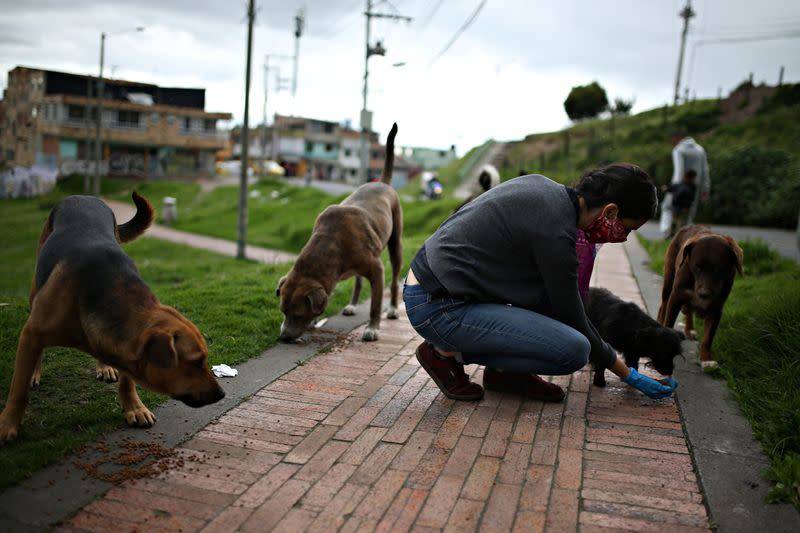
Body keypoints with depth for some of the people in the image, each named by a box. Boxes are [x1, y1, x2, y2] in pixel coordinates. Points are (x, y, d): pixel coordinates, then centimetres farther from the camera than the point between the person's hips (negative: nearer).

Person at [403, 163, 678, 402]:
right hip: (437, 308, -10)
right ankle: (448, 353, -3)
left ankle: (505, 371, 11)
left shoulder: (541, 184, 6)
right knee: (574, 349, -17)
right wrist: (629, 375, 4)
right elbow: (573, 320, -9)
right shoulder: (556, 233, -20)